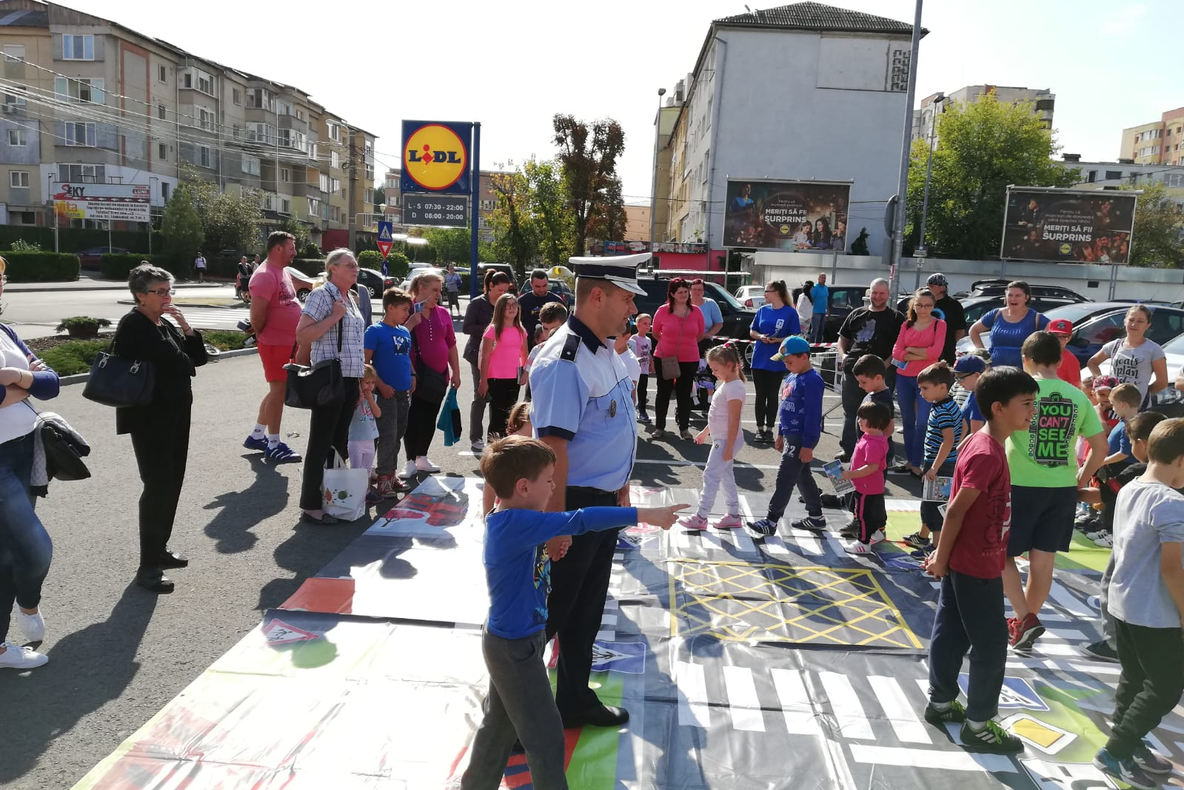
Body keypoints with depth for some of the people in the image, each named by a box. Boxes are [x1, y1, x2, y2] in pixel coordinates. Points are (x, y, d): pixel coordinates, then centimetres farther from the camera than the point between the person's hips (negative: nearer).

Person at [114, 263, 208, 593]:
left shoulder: (166, 325, 14)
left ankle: (160, 548, 26)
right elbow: (169, 362, -23)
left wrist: (186, 327, -2)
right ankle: (148, 566, 0)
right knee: (158, 486, -8)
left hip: (175, 414, 8)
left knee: (172, 483, 12)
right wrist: (184, 364, -3)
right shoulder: (133, 326, -12)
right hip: (149, 417, -8)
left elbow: (197, 358, 10)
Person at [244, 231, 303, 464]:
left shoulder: (284, 273, 13)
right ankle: (273, 445, 2)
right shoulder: (265, 275, -18)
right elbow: (257, 314, -23)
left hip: (288, 342, 10)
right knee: (279, 390, -5)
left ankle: (256, 435, 28)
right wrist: (262, 335, -9)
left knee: (278, 390, 16)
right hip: (274, 343, -10)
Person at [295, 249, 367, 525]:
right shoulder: (322, 295, -8)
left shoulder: (350, 299, 17)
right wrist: (334, 317, -18)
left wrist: (360, 381, 19)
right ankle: (311, 505, 6)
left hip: (350, 380, 8)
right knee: (321, 444, -2)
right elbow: (301, 335, -16)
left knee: (340, 442, 14)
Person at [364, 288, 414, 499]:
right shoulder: (375, 331, -10)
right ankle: (383, 479, 2)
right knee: (388, 436, -7)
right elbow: (365, 362, -12)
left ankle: (392, 473, 25)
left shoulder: (405, 332, 11)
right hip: (386, 392, -7)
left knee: (398, 435, 14)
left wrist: (412, 375, 7)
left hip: (404, 392, 7)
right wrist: (381, 385, -17)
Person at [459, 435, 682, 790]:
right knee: (545, 734, 6)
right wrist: (645, 515, -33)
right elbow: (579, 521, -35)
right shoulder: (515, 524, -29)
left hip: (510, 640, 10)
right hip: (515, 647, -10)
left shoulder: (511, 521, 0)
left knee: (499, 722, 24)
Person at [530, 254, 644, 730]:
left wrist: (620, 488, 19)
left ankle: (575, 701, 41)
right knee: (549, 613, 7)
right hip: (572, 506, -9)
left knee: (586, 610, 22)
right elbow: (553, 446, -26)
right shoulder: (564, 362, -24)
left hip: (603, 503, 9)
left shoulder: (605, 352, 7)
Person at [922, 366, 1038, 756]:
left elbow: (961, 509, 11)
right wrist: (941, 559, -16)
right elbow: (957, 510, -23)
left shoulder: (985, 445, 7)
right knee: (991, 645, 3)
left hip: (966, 563, 9)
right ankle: (978, 725, 16)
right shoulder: (988, 454, -23)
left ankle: (941, 703, 32)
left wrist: (943, 556, 13)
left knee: (951, 635, 18)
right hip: (976, 566, -9)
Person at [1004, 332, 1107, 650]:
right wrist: (1080, 479, 18)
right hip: (1063, 489, 4)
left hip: (1021, 485, -4)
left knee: (1002, 554, 11)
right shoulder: (1078, 397, 3)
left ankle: (1025, 619, 1)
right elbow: (1100, 448, 6)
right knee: (1043, 561, 13)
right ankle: (1025, 622, 25)